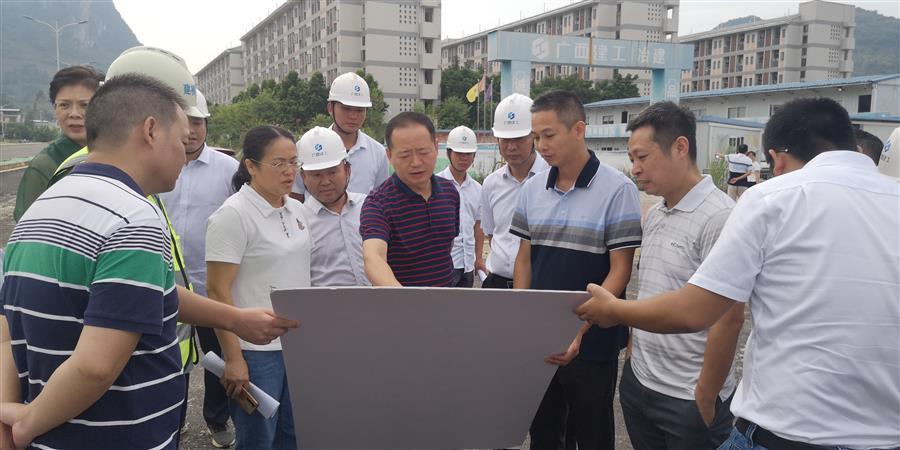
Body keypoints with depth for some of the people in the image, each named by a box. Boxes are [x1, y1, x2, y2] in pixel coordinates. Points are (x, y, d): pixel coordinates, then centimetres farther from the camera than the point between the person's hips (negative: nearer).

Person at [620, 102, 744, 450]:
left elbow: (729, 318, -19)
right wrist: (632, 354, 11)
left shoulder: (719, 217, -17)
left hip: (688, 400, -7)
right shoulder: (652, 216, 8)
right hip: (638, 383, 7)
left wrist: (706, 397, -14)